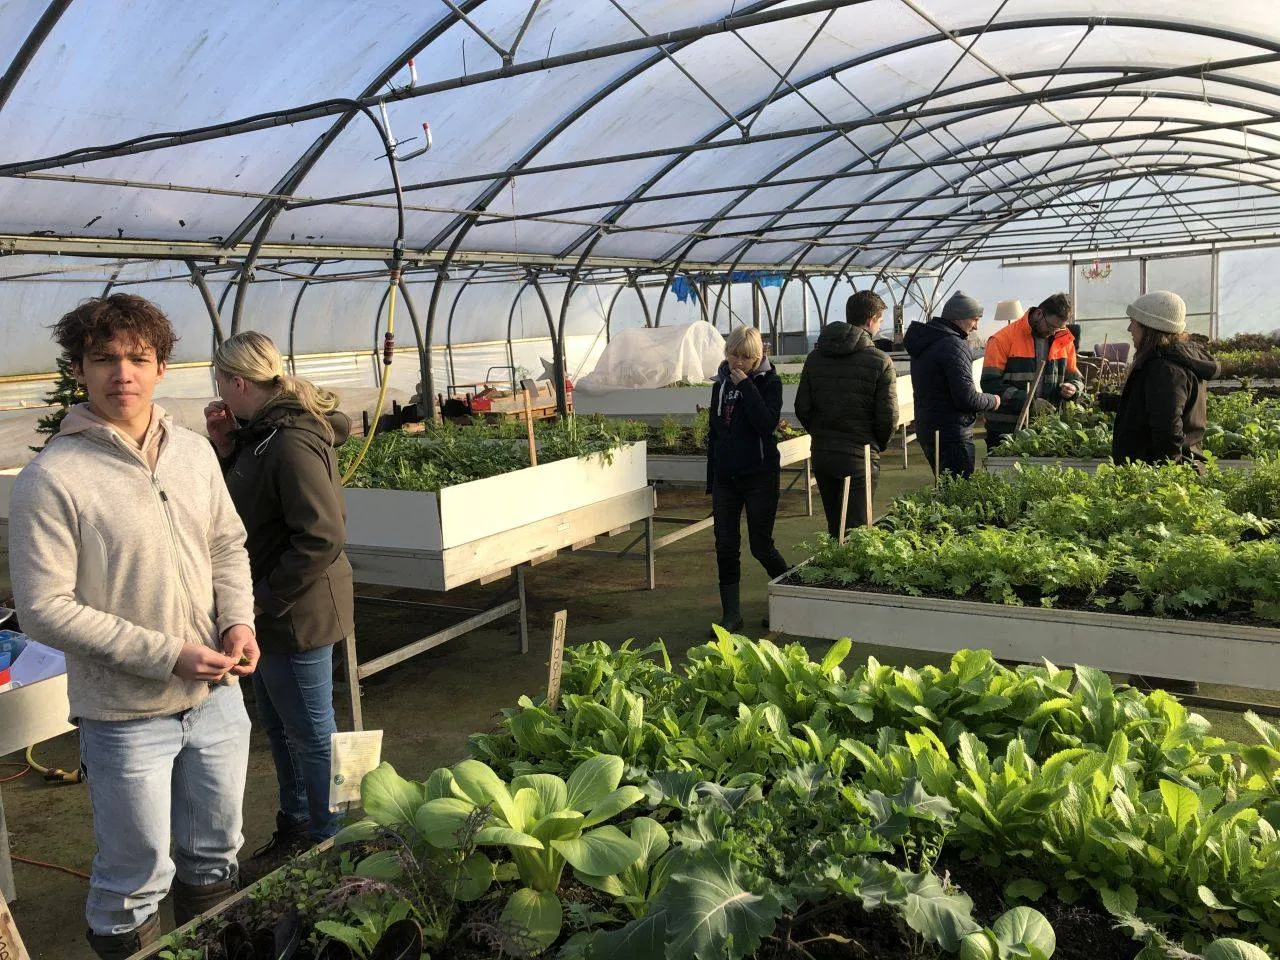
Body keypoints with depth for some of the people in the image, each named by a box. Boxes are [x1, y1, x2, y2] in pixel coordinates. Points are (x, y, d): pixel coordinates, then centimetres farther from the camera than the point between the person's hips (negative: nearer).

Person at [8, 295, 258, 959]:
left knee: (214, 853, 24)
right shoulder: (52, 478, -17)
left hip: (215, 695, 6)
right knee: (136, 879, 12)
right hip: (126, 715, -5)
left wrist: (238, 621, -6)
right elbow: (45, 609, -18)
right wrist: (167, 653, -20)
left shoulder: (194, 453, 0)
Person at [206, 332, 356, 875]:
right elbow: (241, 503, 14)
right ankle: (294, 830, 41)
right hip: (271, 611, 10)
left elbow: (322, 539, -28)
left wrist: (263, 599, -21)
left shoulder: (292, 443, -24)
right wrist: (224, 448, -1)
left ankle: (329, 846, 25)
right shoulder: (262, 433, 7)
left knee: (310, 735, 6)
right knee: (277, 724, 23)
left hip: (298, 614, -10)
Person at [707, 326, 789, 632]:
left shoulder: (769, 382, -6)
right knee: (725, 545, 3)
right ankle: (731, 614, 12)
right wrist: (711, 478, 15)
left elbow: (768, 423, -23)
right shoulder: (721, 383, 9)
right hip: (725, 477, 5)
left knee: (761, 544, 0)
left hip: (760, 476, -5)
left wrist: (746, 386, -22)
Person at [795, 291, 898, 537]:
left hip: (821, 454, 5)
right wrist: (877, 446, 8)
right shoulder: (879, 361, -9)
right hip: (860, 458, -5)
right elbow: (888, 417, -10)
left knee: (835, 528, 17)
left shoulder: (815, 357, 6)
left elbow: (802, 409, 5)